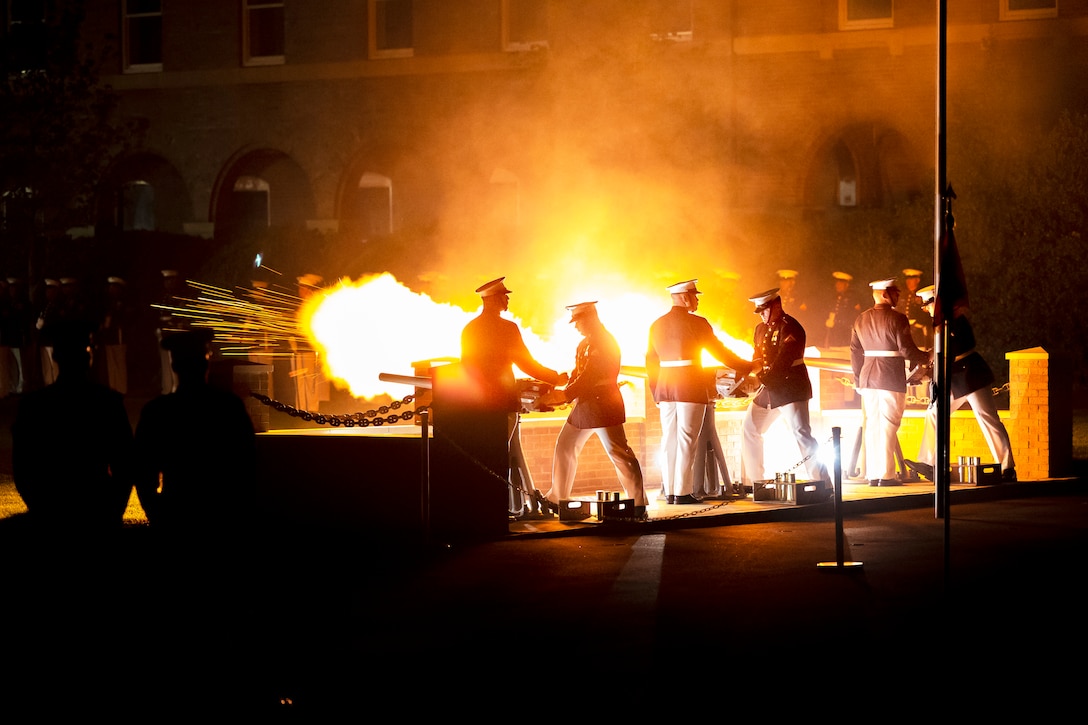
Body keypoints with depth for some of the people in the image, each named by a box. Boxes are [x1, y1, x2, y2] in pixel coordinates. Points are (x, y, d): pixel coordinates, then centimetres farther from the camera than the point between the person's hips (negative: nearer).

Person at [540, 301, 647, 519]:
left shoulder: (604, 342, -15)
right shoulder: (585, 344, 15)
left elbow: (589, 376, -21)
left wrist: (565, 395, -22)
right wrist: (565, 393, -2)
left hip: (603, 404, -10)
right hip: (585, 405, 10)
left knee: (618, 452, -11)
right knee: (564, 447, 15)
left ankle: (638, 505, -8)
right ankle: (556, 499, 25)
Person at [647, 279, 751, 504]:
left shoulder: (657, 325, 10)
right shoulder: (696, 323, -8)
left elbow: (651, 361, 13)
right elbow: (720, 352, -3)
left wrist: (656, 392, 20)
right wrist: (746, 367, 9)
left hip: (665, 388, 6)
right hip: (691, 388, -6)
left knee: (669, 439, 8)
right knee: (686, 440, -3)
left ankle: (669, 492, 9)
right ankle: (682, 492, -4)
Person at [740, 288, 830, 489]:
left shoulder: (790, 327, -14)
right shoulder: (761, 329, 14)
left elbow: (783, 361, -22)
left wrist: (765, 378, -26)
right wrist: (749, 368, -1)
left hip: (790, 389, -9)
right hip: (768, 390, 9)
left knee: (801, 433, -16)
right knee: (749, 430, 12)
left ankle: (823, 484, -16)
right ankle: (751, 482, 23)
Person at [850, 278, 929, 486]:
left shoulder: (861, 319, 10)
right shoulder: (896, 318, -10)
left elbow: (855, 352, 12)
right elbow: (907, 350, -12)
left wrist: (858, 381, 19)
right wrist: (924, 358, 7)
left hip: (868, 377, 6)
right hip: (891, 379, -6)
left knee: (872, 425, 9)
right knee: (888, 426, -4)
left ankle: (873, 475, 10)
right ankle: (886, 475, -5)